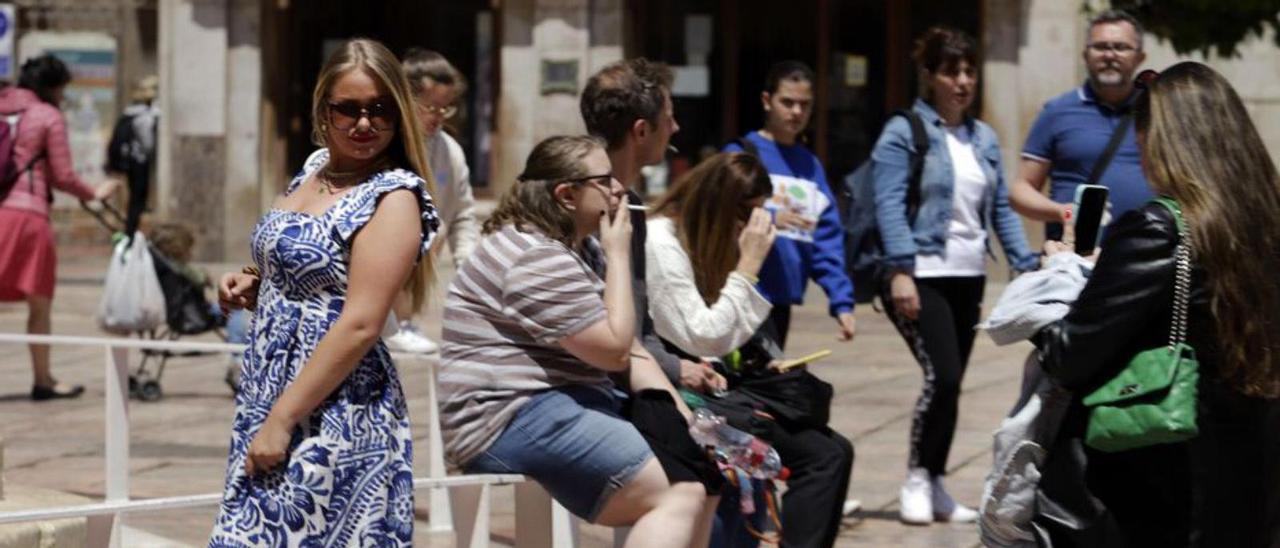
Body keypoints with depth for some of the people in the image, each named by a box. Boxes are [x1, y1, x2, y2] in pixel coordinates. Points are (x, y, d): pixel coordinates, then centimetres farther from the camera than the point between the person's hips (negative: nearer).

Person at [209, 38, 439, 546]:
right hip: (267, 390, 8)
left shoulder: (393, 198, -13)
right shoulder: (316, 167, 10)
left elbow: (360, 325, -20)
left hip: (333, 417, -8)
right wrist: (250, 287, 4)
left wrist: (282, 419, -20)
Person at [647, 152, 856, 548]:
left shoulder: (698, 241, 15)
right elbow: (705, 340, -20)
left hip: (702, 390, 9)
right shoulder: (660, 242, -14)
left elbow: (724, 337, 14)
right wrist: (748, 265, -17)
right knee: (824, 456, -18)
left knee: (835, 451, -4)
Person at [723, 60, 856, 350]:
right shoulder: (741, 154, -5)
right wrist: (767, 219, -30)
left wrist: (841, 301, 0)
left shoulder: (811, 165, 14)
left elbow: (827, 240, 9)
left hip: (783, 298, 6)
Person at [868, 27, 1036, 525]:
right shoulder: (904, 132, -4)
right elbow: (890, 205, -11)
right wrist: (900, 270, -19)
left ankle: (934, 485, 18)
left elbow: (1001, 209, 15)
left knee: (950, 382, 7)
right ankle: (917, 478, 1)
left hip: (968, 277, 6)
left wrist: (1026, 265, 5)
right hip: (921, 276, -6)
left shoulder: (984, 138, 14)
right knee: (942, 375, -16)